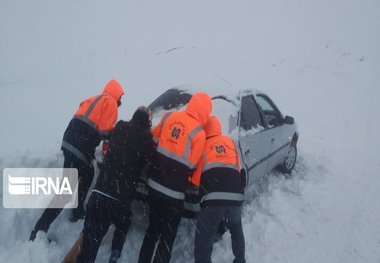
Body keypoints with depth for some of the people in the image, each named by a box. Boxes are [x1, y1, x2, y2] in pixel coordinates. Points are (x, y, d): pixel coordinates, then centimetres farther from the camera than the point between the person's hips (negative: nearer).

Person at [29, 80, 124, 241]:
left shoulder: (95, 99, 23)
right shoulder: (111, 103, -1)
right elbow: (106, 131, -10)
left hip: (70, 142, 9)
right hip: (80, 148, -9)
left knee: (88, 175, 28)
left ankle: (78, 213, 38)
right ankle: (39, 231, -5)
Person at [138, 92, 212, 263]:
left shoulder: (169, 116, 1)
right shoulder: (198, 133, -14)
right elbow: (191, 166, -9)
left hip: (153, 185, 6)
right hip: (173, 193, -6)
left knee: (152, 229, 22)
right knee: (167, 237, 9)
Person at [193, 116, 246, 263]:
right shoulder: (231, 142, 18)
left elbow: (195, 178, 8)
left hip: (212, 201, -4)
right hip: (236, 198, 4)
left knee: (203, 242, 8)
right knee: (236, 230, 33)